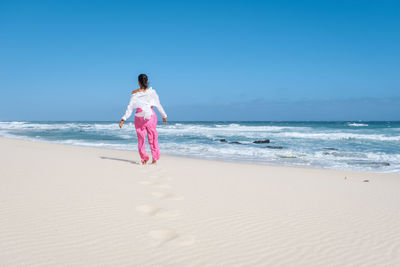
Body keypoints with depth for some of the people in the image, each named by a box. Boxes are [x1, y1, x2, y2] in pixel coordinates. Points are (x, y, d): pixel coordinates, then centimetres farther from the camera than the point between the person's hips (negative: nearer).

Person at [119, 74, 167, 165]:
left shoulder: (135, 93, -3)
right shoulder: (152, 92, -3)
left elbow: (130, 107, -7)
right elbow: (158, 105, 2)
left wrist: (123, 119, -5)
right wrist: (164, 116, 15)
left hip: (139, 116, 0)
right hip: (151, 116, 0)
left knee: (141, 138, 11)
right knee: (153, 138, 11)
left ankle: (144, 159, 6)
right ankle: (155, 159, 11)